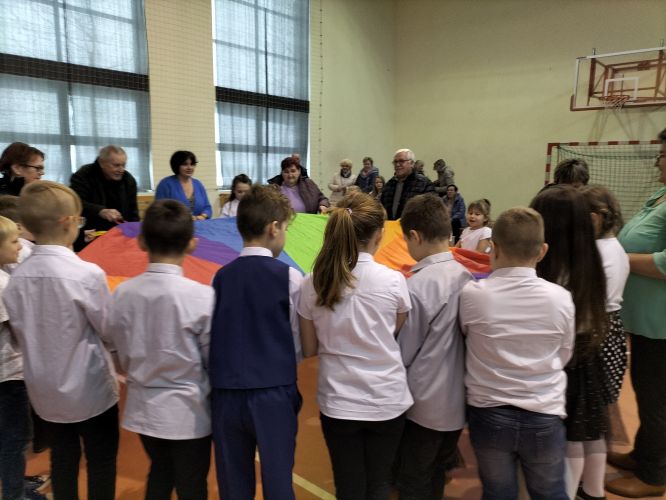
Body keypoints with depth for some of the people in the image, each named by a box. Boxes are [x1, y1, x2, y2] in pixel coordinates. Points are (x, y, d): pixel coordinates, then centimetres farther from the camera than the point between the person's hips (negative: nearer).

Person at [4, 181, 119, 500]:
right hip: (89, 390, -5)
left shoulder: (16, 278, -8)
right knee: (101, 463, 13)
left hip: (44, 390, 5)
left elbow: (20, 332, 3)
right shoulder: (88, 274, -23)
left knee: (62, 461, 21)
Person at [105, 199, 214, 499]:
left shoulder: (122, 293, -10)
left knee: (159, 474, 27)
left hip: (142, 407, 4)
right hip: (189, 411, -4)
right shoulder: (202, 296, -22)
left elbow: (122, 357, 2)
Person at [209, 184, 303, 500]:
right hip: (273, 395, -3)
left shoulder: (220, 277, 1)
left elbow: (211, 339, 5)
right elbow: (302, 346, -3)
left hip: (225, 395, 4)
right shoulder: (289, 277, -9)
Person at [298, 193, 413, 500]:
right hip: (387, 400, -1)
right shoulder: (393, 281, -14)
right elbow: (398, 334, 3)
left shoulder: (312, 284, -10)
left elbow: (310, 349, 0)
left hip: (338, 402, 1)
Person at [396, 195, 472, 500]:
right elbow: (466, 338, 6)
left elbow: (404, 353, -15)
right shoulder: (467, 276, -4)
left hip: (425, 404, -6)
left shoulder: (416, 287, -23)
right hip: (458, 399, 6)